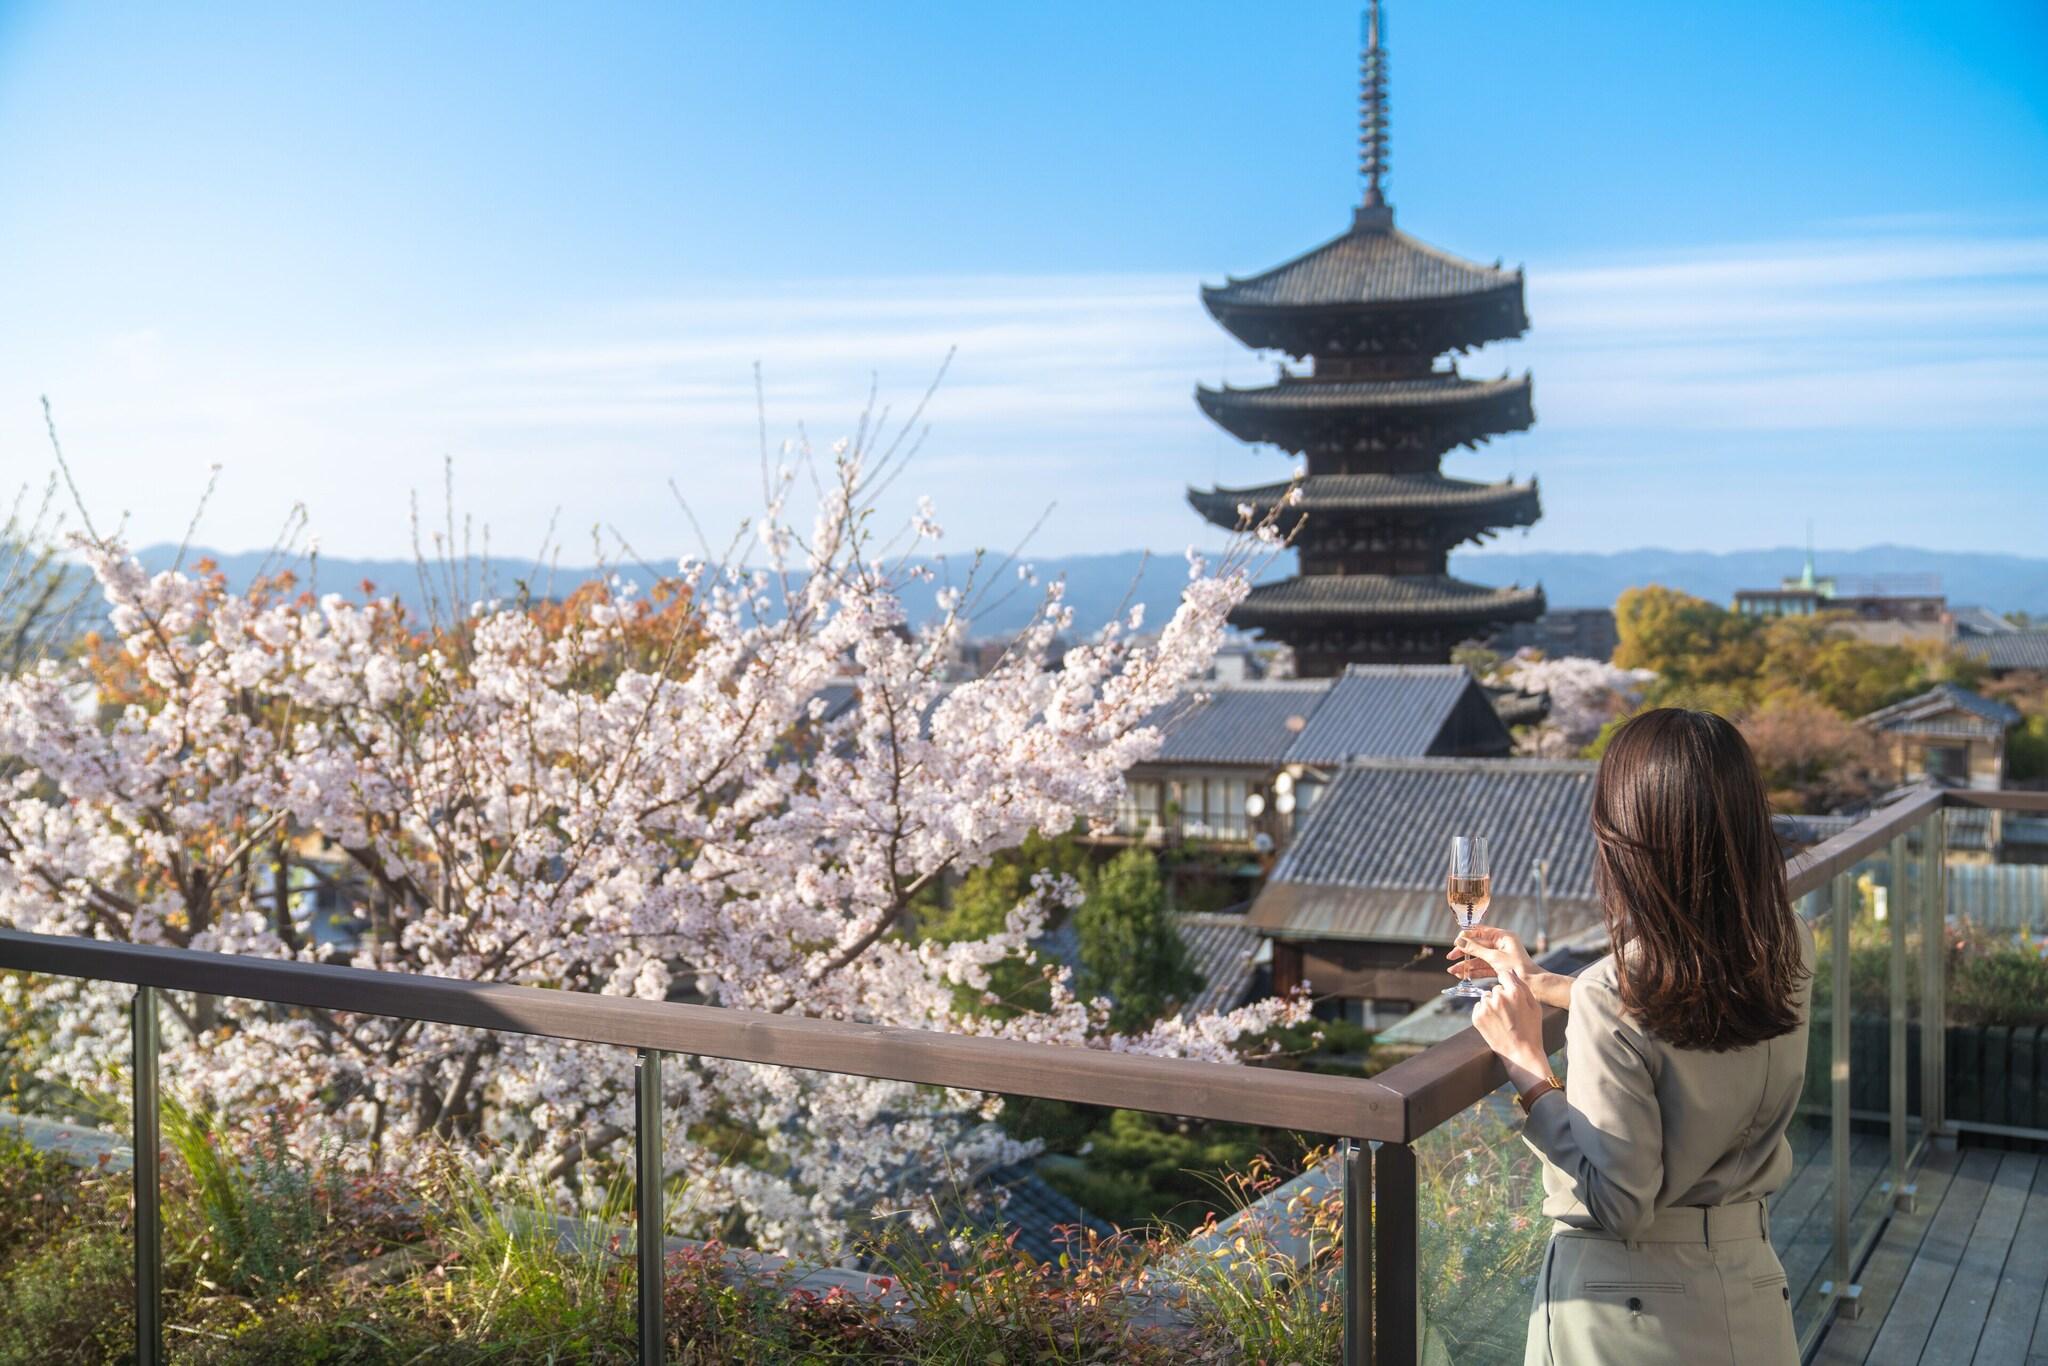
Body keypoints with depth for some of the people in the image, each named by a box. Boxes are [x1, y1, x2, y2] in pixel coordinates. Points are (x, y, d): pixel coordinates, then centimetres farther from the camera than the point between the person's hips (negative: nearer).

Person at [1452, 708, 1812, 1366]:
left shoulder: (1611, 995, -25)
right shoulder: (1789, 952, -7)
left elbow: (1617, 1204, -21)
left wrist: (1526, 1063, -14)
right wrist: (1538, 982, 20)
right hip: (1750, 1293, 5)